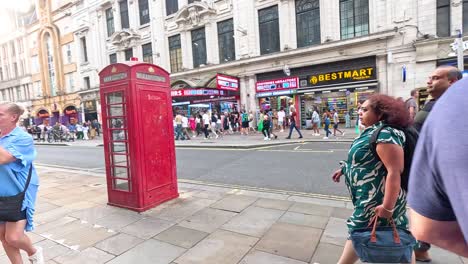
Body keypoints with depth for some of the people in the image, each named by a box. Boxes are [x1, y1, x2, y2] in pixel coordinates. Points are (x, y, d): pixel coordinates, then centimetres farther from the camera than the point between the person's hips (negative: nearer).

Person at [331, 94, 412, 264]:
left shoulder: (384, 134, -23)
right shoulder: (374, 131, 9)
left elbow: (395, 171, -29)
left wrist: (387, 207, -28)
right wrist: (345, 169, 23)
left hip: (378, 199, -10)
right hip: (371, 197, 10)